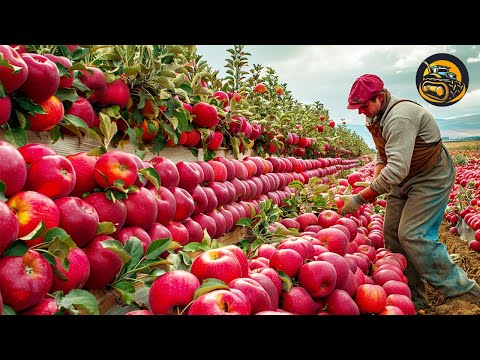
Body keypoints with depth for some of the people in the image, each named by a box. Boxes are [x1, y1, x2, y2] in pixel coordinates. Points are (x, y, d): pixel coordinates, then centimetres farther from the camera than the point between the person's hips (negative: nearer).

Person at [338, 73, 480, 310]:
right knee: (391, 233, 3)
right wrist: (375, 185, -3)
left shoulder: (399, 117, -28)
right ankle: (414, 299, 14)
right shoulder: (378, 117, 5)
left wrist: (359, 198, -33)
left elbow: (396, 169, -37)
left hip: (431, 178, -9)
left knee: (413, 235, -17)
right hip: (404, 180, 10)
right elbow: (382, 155, 14)